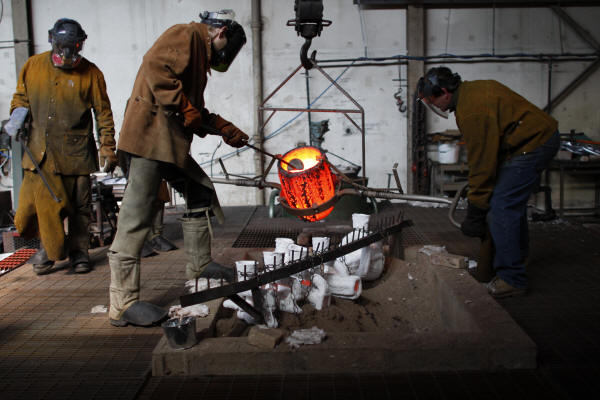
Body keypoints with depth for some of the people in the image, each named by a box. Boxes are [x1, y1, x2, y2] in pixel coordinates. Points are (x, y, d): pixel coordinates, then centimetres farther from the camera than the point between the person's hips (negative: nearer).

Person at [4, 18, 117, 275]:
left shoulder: (90, 73, -1)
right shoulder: (33, 66, 6)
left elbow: (103, 114, 3)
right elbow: (21, 97, 21)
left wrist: (107, 149, 0)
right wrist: (18, 114, -2)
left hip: (75, 152, -2)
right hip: (38, 152, 2)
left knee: (79, 207, 4)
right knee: (36, 203, 0)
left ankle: (79, 251, 21)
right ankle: (51, 247, 22)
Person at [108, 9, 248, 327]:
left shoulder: (199, 56, 28)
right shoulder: (186, 34, -2)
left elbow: (197, 110, 31)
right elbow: (155, 66, -20)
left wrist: (225, 129, 26)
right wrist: (185, 110, -18)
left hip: (171, 143, 11)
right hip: (151, 134, -11)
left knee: (200, 192, 16)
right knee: (136, 217, -10)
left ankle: (199, 265, 28)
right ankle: (122, 303, -7)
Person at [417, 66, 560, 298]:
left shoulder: (473, 111, -27)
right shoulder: (471, 89, 6)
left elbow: (482, 161, -24)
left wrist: (476, 212, -16)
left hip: (532, 145, -11)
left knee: (501, 206, -14)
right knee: (513, 199, 24)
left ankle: (511, 279, -7)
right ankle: (519, 251, 44)